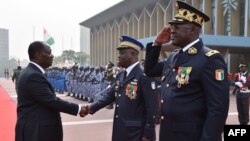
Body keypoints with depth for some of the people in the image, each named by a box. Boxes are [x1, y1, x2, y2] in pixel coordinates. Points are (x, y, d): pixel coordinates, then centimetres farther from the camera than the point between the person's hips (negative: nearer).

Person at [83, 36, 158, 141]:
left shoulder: (144, 76, -16)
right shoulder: (120, 76, 11)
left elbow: (151, 108, -17)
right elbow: (110, 96, 13)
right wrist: (91, 108, 0)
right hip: (119, 131, 8)